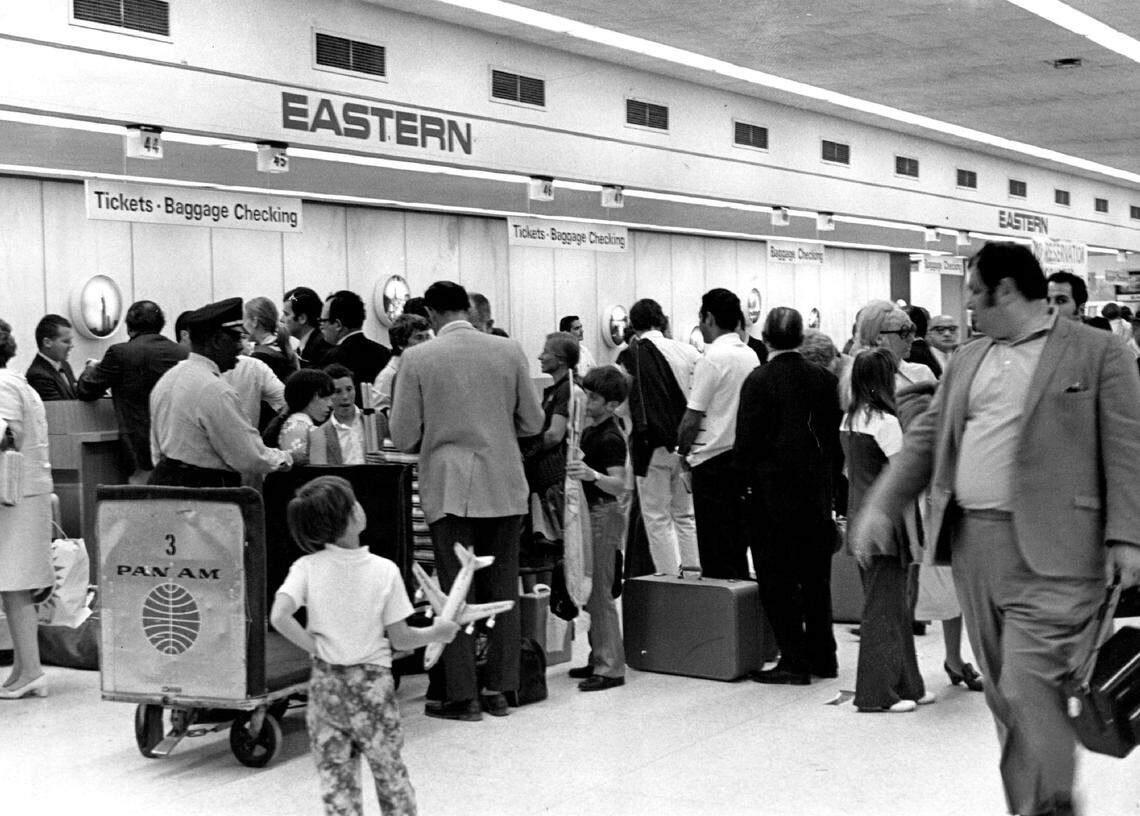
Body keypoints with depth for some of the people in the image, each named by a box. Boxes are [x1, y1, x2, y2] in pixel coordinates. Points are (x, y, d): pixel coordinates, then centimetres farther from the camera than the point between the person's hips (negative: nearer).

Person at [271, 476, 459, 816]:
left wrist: (315, 647, -10)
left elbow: (279, 616, -23)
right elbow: (399, 639, -8)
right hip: (373, 682, -1)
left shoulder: (306, 568, -9)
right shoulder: (384, 571, -12)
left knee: (334, 776, 10)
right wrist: (436, 632, 10)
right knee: (390, 772, 15)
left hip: (325, 683, 1)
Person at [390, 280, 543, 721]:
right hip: (505, 486, 2)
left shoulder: (417, 358, -6)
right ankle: (498, 689, 16)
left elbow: (403, 436, -5)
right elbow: (532, 423, 4)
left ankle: (461, 695, 6)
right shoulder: (509, 351, 0)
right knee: (502, 589, 11)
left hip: (449, 488, -2)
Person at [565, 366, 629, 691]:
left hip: (604, 513, -10)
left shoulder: (610, 438, -17)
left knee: (599, 593, -8)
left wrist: (592, 475, -44)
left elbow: (619, 484, -29)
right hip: (591, 512, 10)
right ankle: (599, 659, 22)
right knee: (593, 593, 14)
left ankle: (611, 668, -5)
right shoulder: (590, 429, 11)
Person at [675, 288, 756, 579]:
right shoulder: (750, 355, 7)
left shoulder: (713, 357, -14)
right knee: (737, 544, 13)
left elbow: (692, 419, -14)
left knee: (715, 548, -1)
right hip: (744, 455, 7)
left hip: (714, 459, -7)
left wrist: (681, 448, 3)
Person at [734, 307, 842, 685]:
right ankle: (822, 656, 20)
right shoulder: (825, 379, 2)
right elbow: (836, 437, 6)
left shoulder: (758, 380, -12)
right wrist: (826, 480, 15)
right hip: (817, 493, 5)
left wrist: (747, 481, 2)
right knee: (815, 576, 14)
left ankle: (794, 661, 2)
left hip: (772, 493, -5)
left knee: (778, 580, 2)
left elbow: (747, 442, -13)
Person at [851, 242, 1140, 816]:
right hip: (972, 541, 6)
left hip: (1048, 551, -6)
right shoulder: (967, 360, 16)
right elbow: (926, 439, 17)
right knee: (1002, 689, 12)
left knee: (1029, 686, -13)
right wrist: (881, 506, 8)